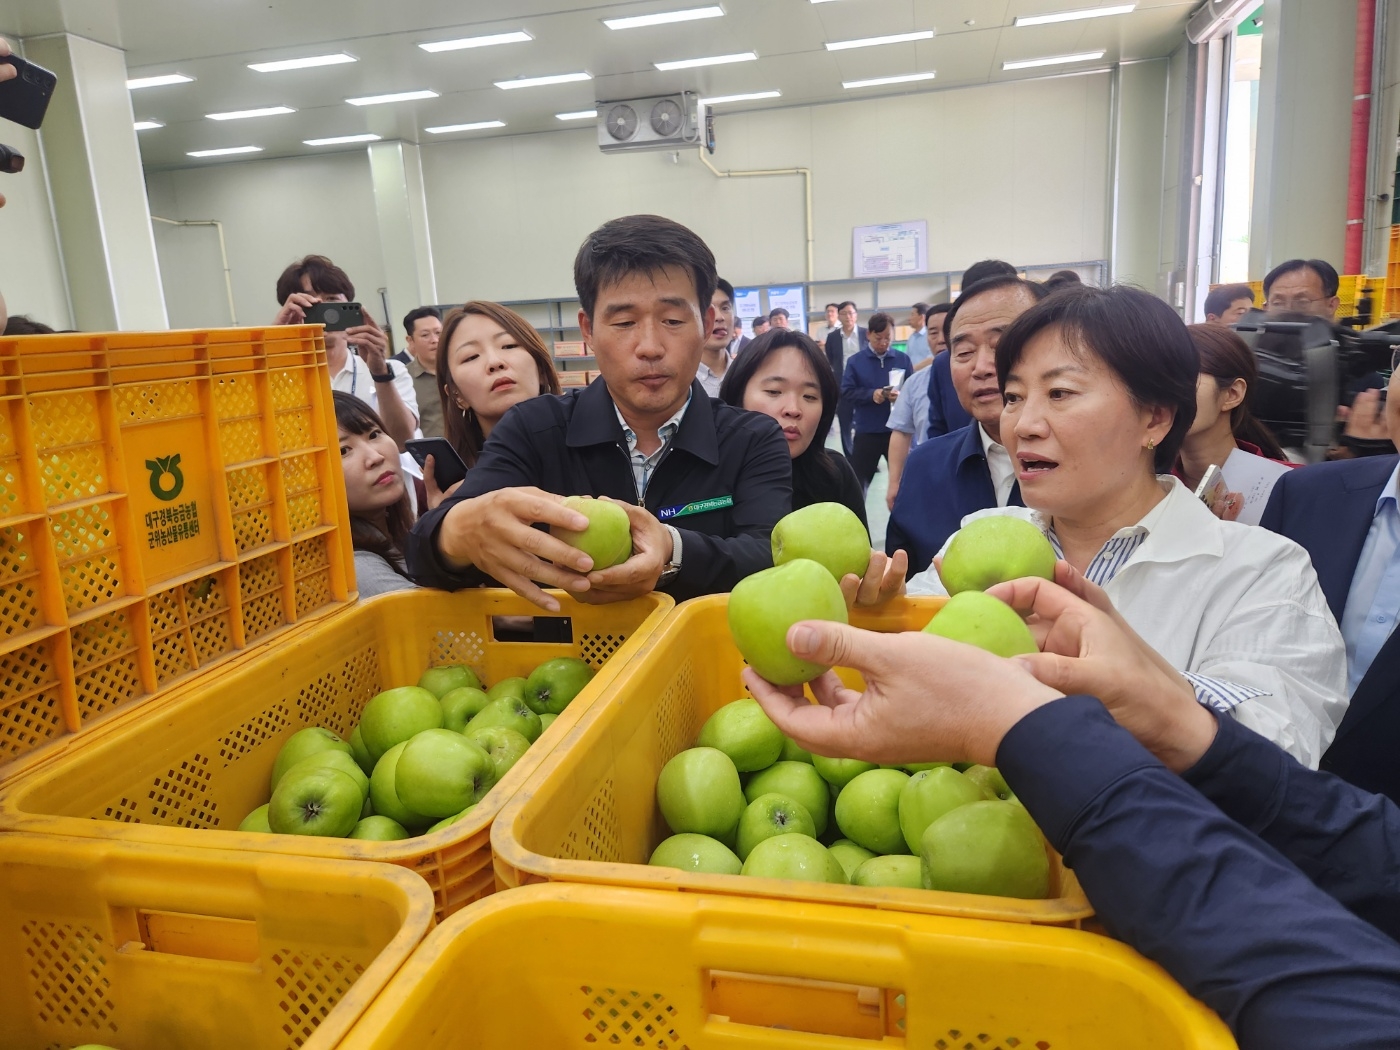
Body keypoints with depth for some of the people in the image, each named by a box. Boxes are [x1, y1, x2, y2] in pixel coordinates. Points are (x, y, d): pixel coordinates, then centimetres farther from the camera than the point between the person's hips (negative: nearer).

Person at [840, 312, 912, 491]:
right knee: (858, 479, 5)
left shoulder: (902, 359, 2)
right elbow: (846, 393, -5)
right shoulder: (855, 361, 0)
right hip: (866, 431, -1)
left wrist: (901, 396, -19)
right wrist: (871, 394, -19)